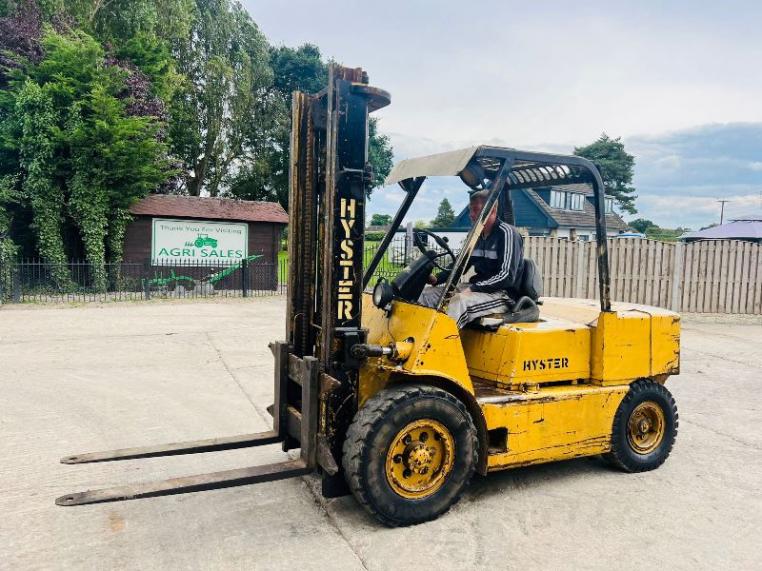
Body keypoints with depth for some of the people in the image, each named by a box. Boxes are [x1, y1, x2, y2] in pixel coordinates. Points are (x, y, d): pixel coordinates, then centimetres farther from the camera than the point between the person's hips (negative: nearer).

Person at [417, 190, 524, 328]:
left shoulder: (506, 233, -10)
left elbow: (507, 276, -19)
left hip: (501, 294, -8)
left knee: (459, 301, -36)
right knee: (428, 293, -6)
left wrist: (473, 289, -25)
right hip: (476, 288, 8)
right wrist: (437, 279, 2)